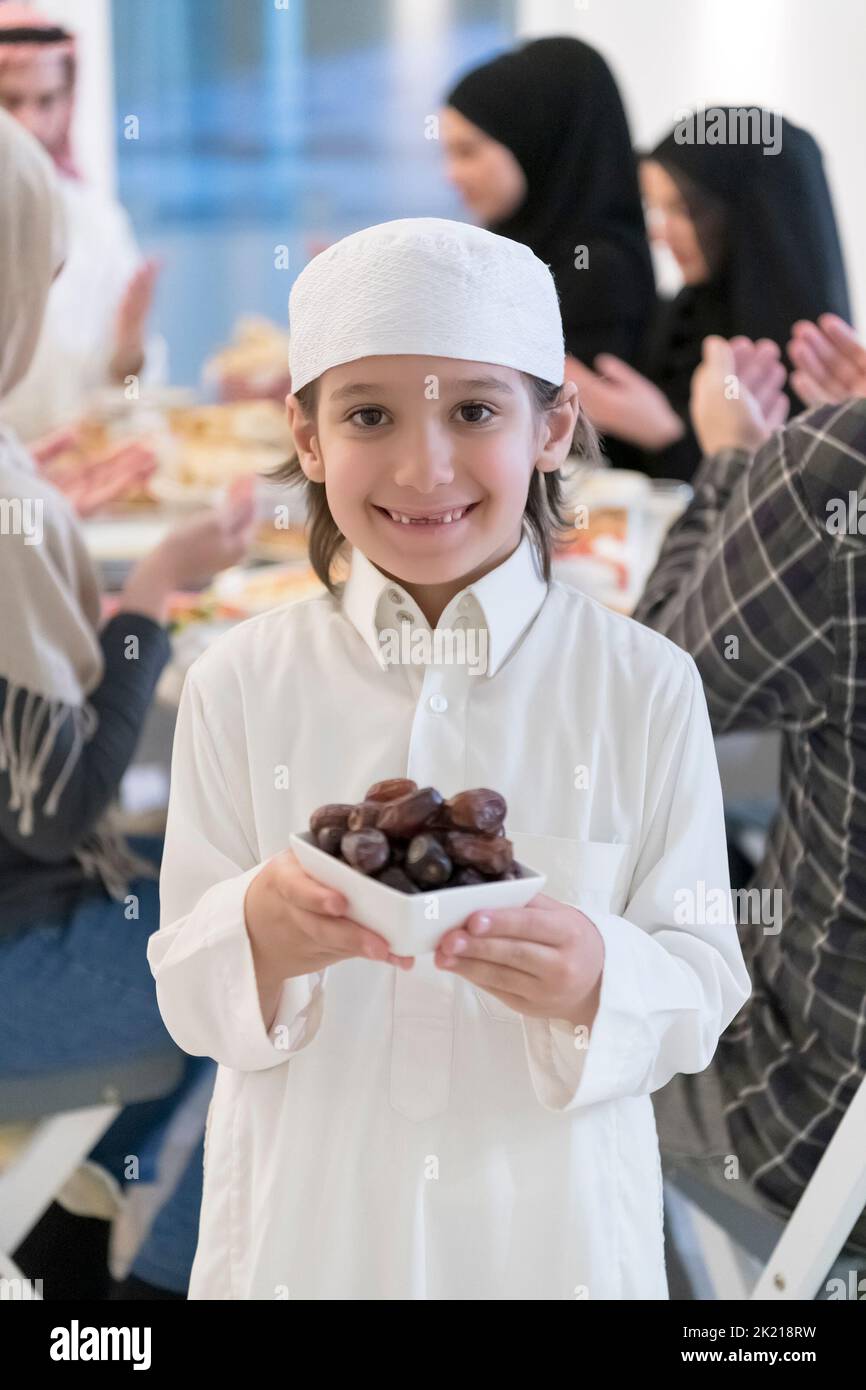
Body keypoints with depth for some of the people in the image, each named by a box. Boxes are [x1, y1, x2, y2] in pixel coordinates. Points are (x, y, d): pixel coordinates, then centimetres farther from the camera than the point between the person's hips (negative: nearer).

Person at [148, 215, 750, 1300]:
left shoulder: (647, 687, -8)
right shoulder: (241, 682, -6)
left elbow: (705, 989, -7)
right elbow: (187, 1000, -5)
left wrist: (595, 983, -27)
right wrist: (262, 936, -26)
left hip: (552, 1230, 0)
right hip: (299, 1229, 1)